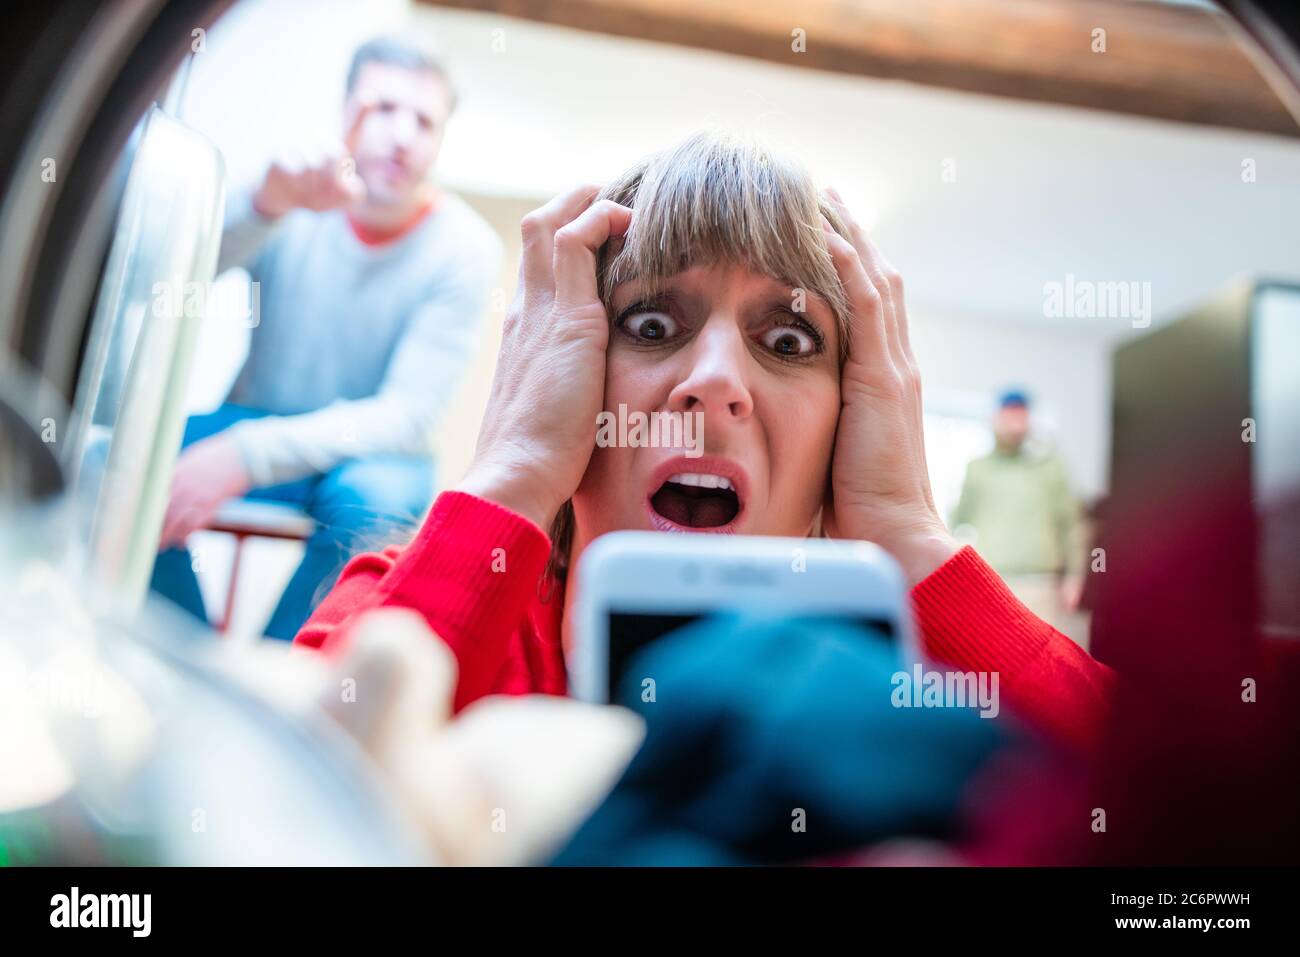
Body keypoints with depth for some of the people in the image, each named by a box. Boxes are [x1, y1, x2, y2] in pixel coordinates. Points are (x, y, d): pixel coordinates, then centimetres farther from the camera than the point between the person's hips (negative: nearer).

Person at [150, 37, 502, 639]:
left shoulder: (466, 250, -12)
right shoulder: (291, 202, -6)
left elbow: (409, 417, -19)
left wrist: (246, 455, -31)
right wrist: (265, 206, -38)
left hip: (367, 453, -2)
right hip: (250, 427, 2)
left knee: (370, 496, -36)